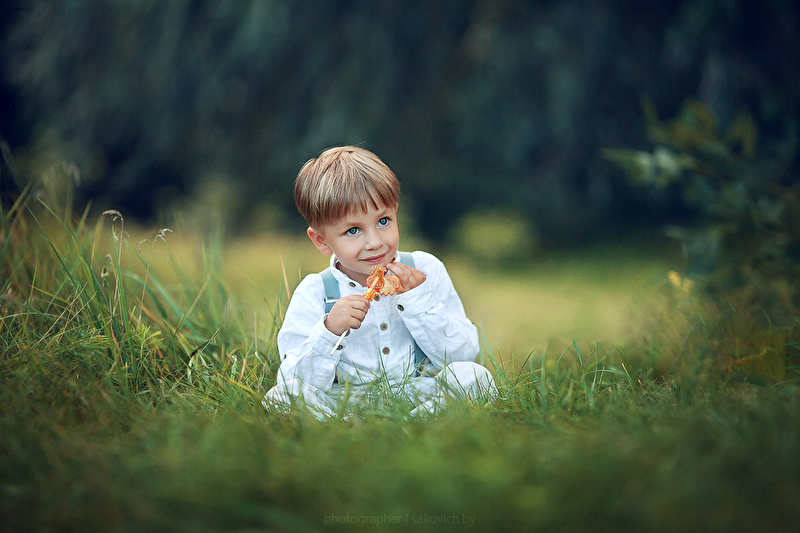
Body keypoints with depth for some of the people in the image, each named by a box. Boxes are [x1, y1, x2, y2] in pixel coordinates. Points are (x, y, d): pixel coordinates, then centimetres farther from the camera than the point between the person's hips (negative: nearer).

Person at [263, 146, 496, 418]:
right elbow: (297, 382, -11)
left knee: (474, 376, -25)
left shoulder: (426, 270, 0)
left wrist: (419, 301, -14)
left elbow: (463, 353, -3)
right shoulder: (313, 295, -5)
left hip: (421, 395, 1)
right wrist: (328, 332, -27)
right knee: (280, 397, -26)